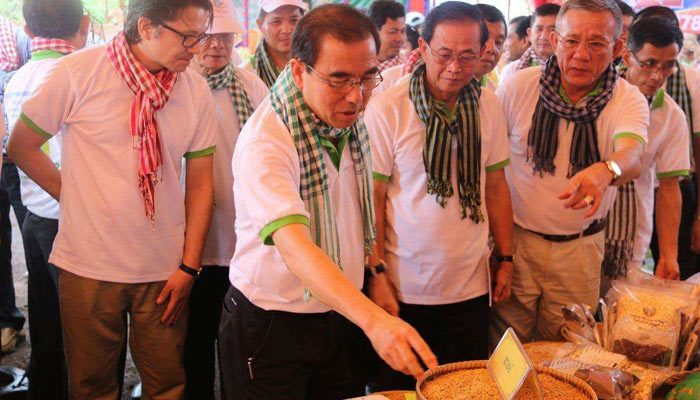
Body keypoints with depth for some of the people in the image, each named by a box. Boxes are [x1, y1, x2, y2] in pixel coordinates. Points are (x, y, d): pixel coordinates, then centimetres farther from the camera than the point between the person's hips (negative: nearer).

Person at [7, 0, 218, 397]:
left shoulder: (196, 88, -3)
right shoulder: (78, 72, -11)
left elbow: (199, 183, 1)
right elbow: (22, 147, 2)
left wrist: (190, 266, -2)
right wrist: (75, 196, -1)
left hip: (166, 270, 2)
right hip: (89, 265, -1)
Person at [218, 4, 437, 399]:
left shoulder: (350, 120, -2)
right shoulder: (265, 140, -25)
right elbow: (293, 244, -38)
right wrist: (375, 320, -49)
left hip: (338, 317, 6)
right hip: (270, 326, -6)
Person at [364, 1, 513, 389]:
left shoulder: (488, 105, 2)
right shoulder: (386, 108, -12)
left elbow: (496, 186, 9)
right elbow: (373, 197, -9)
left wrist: (505, 259, 9)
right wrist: (376, 274, -10)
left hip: (471, 286, 4)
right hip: (405, 289, -3)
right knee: (402, 386, 12)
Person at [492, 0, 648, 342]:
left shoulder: (629, 101, -8)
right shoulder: (518, 86, -8)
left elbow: (632, 156, -28)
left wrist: (604, 172, -53)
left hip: (581, 247, 1)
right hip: (516, 237, 0)